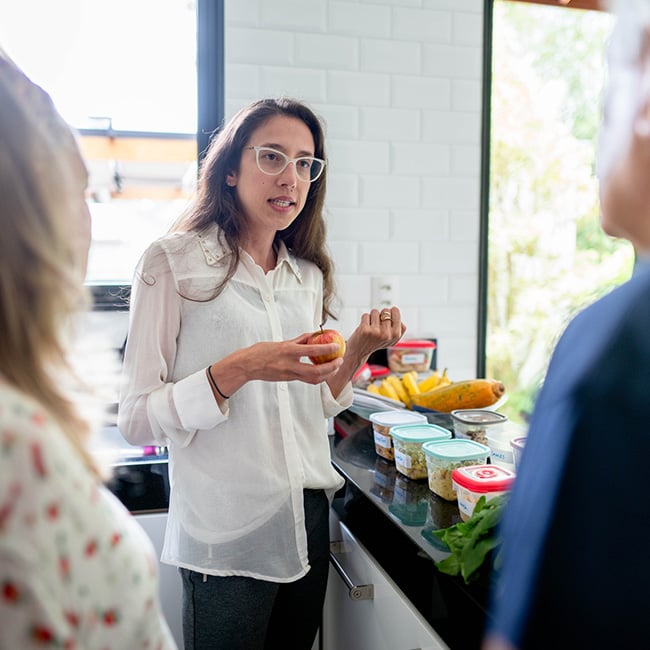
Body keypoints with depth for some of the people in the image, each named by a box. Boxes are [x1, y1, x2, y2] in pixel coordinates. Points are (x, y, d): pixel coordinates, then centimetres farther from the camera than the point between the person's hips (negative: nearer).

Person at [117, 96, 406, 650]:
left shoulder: (308, 275, 7)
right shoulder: (174, 261, -11)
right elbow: (136, 420, -14)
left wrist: (357, 350, -4)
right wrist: (237, 370, -27)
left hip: (309, 520, 6)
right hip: (226, 538, -5)